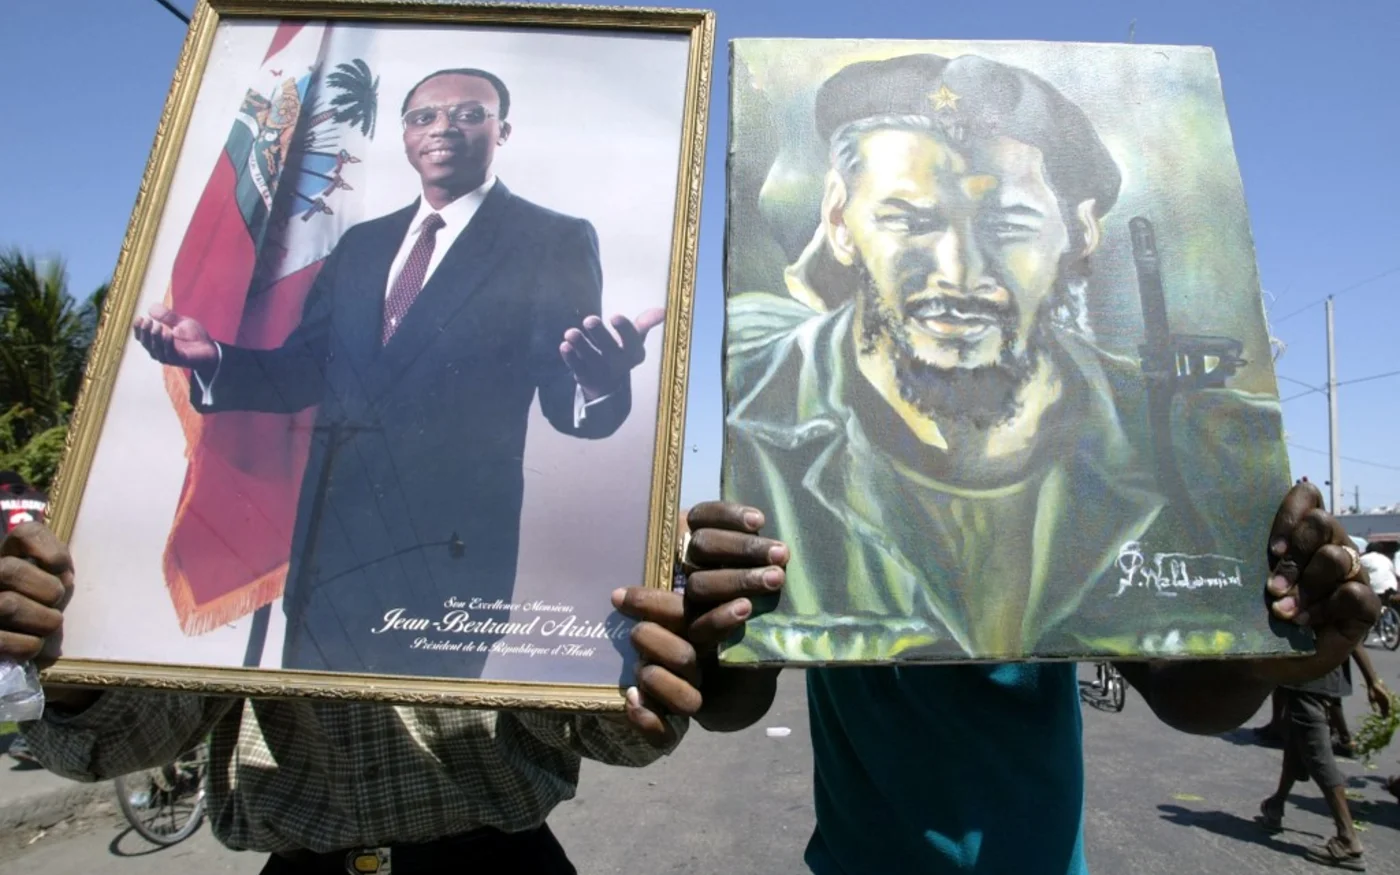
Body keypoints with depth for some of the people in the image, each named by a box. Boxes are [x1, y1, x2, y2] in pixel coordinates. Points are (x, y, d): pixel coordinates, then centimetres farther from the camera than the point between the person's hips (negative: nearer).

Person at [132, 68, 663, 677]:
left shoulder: (553, 241, -3)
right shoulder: (361, 244, 15)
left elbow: (566, 401, -11)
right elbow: (301, 374, 14)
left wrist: (602, 383, -33)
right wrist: (211, 355, -4)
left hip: (444, 552, -6)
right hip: (331, 537, 6)